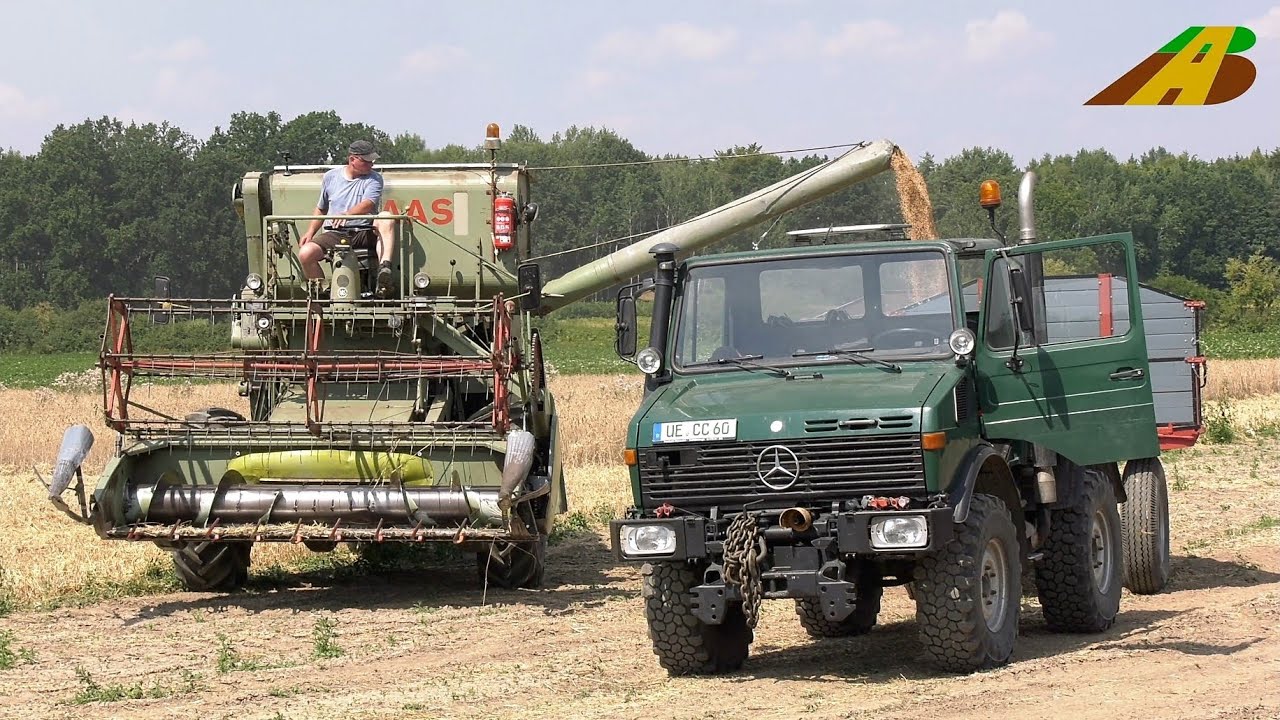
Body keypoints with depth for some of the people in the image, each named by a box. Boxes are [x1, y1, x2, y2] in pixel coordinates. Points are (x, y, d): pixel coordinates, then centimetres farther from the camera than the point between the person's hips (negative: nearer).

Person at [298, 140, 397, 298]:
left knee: (387, 220, -33)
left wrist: (347, 214, -37)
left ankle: (384, 269, -48)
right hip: (335, 234, 2)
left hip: (364, 233, -2)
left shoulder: (374, 178, 3)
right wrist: (310, 232, 7)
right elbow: (321, 209, 23)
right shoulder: (331, 177, 11)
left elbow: (368, 204, -17)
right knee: (305, 254, -25)